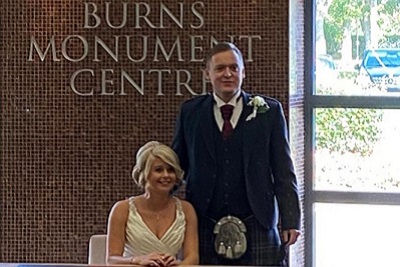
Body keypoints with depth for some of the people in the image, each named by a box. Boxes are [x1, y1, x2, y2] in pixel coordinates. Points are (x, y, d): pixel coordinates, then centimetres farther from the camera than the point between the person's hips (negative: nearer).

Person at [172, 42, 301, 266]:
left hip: (256, 228, -1)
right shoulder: (190, 112, 9)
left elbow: (284, 172, 3)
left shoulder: (269, 111, 4)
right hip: (205, 229, 1)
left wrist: (290, 220, -4)